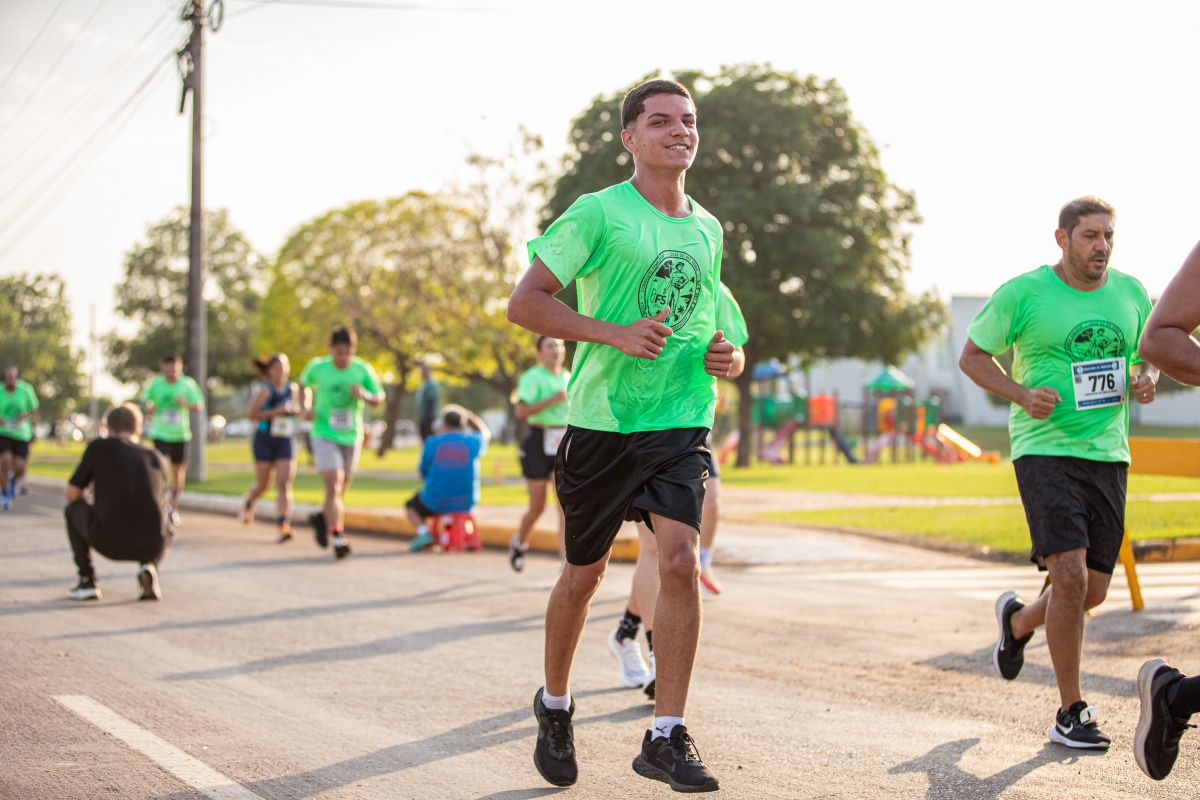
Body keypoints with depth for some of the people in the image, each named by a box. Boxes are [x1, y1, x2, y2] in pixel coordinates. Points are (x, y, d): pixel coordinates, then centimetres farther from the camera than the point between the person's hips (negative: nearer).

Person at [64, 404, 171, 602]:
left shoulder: (98, 447, 10)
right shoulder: (158, 458, 19)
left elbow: (72, 495, 15)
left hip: (109, 543, -2)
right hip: (150, 547, 2)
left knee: (73, 509, 29)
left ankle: (87, 581, 20)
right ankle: (148, 566, 9)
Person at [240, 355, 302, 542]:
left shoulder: (292, 389, 5)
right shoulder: (266, 390, -11)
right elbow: (251, 413, -17)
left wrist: (295, 408, 0)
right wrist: (276, 411, -23)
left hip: (286, 442, 3)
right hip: (265, 441, -3)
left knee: (284, 484, -11)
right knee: (262, 485, 8)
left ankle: (284, 526, -17)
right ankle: (248, 503, 42)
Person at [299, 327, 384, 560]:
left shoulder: (363, 370, -8)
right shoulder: (317, 367, -8)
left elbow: (379, 399, 0)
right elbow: (305, 384, 13)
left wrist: (365, 395, -22)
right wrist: (307, 406, -4)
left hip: (351, 437, 3)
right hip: (324, 435, -2)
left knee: (341, 490, 14)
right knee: (333, 486, -18)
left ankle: (322, 517, 43)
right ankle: (338, 537, -19)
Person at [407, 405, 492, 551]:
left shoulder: (432, 443, -9)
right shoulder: (472, 442, -6)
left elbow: (423, 472, 3)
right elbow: (486, 433, 18)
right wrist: (468, 415, 21)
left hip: (436, 503, -2)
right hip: (466, 504, 2)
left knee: (411, 506, 28)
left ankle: (423, 531, 0)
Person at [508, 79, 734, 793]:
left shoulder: (708, 230, 12)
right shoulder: (599, 213, -7)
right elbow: (525, 303, -11)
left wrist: (723, 356, 5)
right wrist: (615, 334, -21)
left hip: (683, 422, 3)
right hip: (602, 421, -3)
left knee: (681, 561, -14)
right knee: (585, 573, 9)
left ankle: (666, 736, -9)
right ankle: (555, 703, 33)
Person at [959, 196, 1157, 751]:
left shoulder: (1130, 293, 7)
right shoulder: (1023, 294, -6)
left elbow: (1150, 351, 22)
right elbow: (972, 356, 3)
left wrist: (1146, 380, -2)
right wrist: (1022, 395, -13)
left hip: (1108, 454, 5)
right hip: (1045, 449, -5)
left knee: (1093, 591, 6)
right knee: (1070, 575, -18)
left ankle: (1018, 620, 40)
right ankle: (1070, 713, -5)